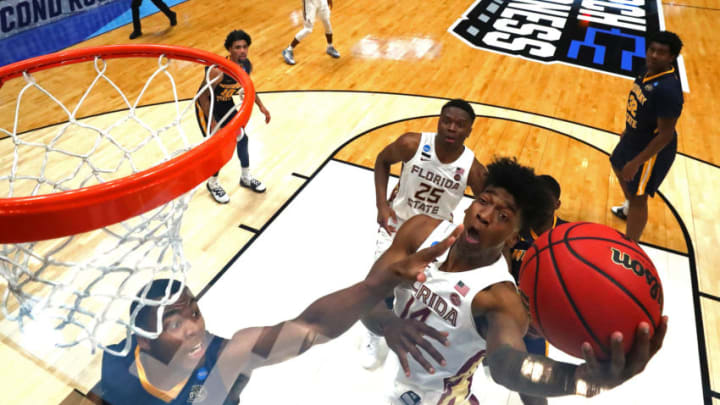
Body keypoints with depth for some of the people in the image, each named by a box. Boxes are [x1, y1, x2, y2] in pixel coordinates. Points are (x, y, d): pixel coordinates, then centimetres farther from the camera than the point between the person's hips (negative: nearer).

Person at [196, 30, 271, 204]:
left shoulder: (247, 65, -14)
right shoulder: (218, 71, -35)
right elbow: (203, 96, -27)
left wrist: (261, 106, 6)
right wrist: (213, 123, -29)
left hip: (226, 104, 7)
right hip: (206, 106, -7)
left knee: (242, 138, 11)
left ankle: (246, 178, 32)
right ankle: (213, 184, 18)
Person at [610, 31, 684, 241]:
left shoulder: (668, 89, -33)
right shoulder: (649, 71, -6)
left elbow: (665, 135, -29)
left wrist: (636, 162, -28)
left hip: (653, 149, -10)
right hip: (634, 137, 10)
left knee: (639, 198, 0)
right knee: (619, 169, 33)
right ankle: (629, 209, 62)